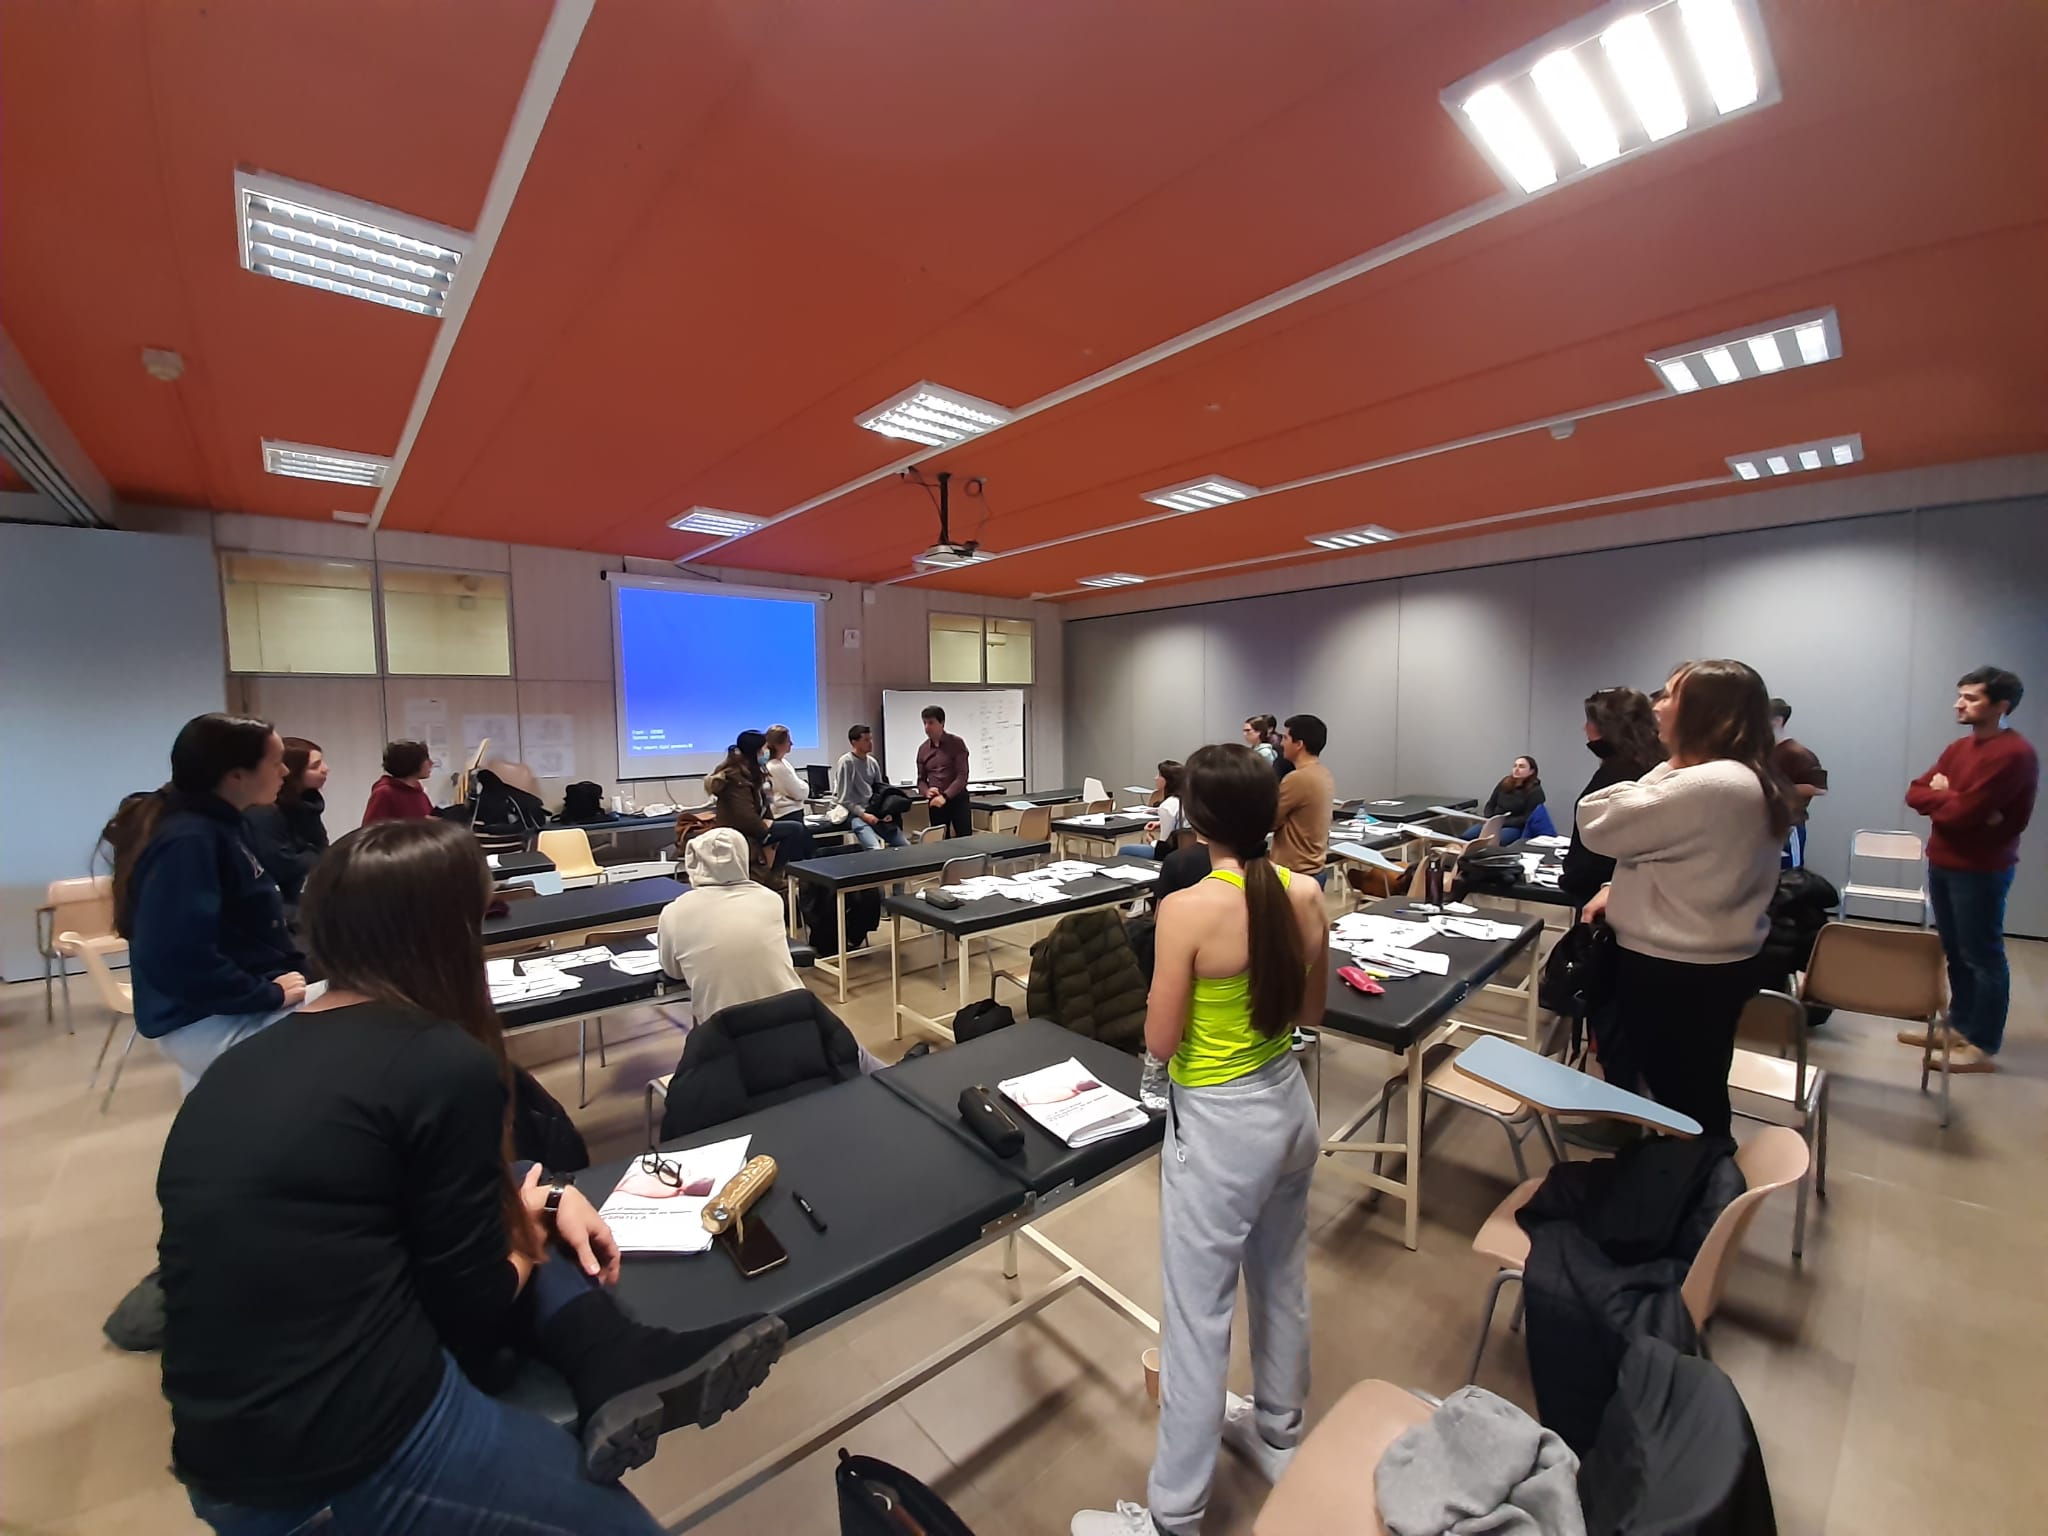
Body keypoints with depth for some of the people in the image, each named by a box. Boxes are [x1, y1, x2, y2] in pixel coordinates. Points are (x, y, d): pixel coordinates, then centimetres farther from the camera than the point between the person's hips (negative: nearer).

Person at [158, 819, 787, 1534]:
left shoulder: (244, 1063, 5)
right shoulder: (445, 1064, -21)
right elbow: (471, 1308, -12)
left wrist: (545, 1199, 8)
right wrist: (528, 1235, 9)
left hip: (222, 1452, 8)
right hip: (350, 1461, -8)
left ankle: (620, 1366, -1)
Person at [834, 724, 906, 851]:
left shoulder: (873, 762, 9)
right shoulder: (846, 762, -10)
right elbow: (844, 798, -12)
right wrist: (863, 814, -17)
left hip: (874, 811, 7)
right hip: (854, 813, -7)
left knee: (903, 846, -1)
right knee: (876, 849, -28)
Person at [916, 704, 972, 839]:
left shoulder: (956, 743, -5)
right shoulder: (923, 749, 8)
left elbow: (962, 776, -12)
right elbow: (921, 780, 12)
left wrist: (945, 796, -22)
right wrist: (927, 792, -11)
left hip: (958, 799, -4)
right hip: (935, 803, 4)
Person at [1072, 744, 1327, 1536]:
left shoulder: (1188, 909, -26)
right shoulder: (1305, 894, -7)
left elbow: (1160, 1042, -17)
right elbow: (1310, 1011, 5)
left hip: (1219, 1124, -7)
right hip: (1289, 1103, 7)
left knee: (1197, 1315, 11)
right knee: (1282, 1280, 28)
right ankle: (1278, 1435, 53)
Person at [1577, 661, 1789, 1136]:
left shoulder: (1705, 787, -27)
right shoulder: (1748, 780, 9)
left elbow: (1596, 823, -20)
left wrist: (1666, 768, -11)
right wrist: (1618, 889, 6)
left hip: (1677, 971, -10)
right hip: (1711, 962, 10)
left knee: (1680, 1099, 8)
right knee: (1697, 1096, 22)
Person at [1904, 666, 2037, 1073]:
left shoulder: (2014, 754, -16)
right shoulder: (1958, 747, 9)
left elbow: (1962, 812, -22)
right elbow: (1915, 794, 5)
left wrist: (1941, 794, -3)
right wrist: (1953, 798, -13)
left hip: (1980, 870, -7)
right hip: (1942, 863, 7)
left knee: (1983, 957, 1)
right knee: (1955, 952, 15)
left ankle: (1982, 1046, 10)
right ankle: (1959, 1026, 26)